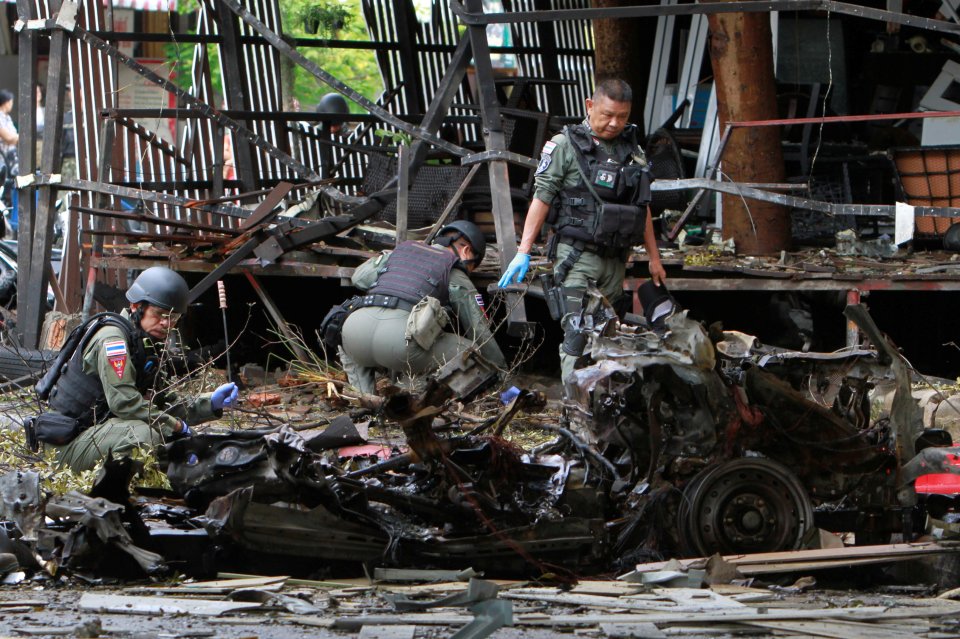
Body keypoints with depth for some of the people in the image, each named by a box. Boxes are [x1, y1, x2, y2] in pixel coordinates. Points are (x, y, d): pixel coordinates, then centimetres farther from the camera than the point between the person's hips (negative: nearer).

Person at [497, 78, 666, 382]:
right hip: (577, 255, -5)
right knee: (577, 334, -14)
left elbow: (643, 207, 21)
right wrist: (523, 252, -11)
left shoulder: (632, 150, 15)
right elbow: (542, 198, -4)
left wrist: (654, 258, 20)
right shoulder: (566, 145, -1)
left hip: (615, 259, 5)